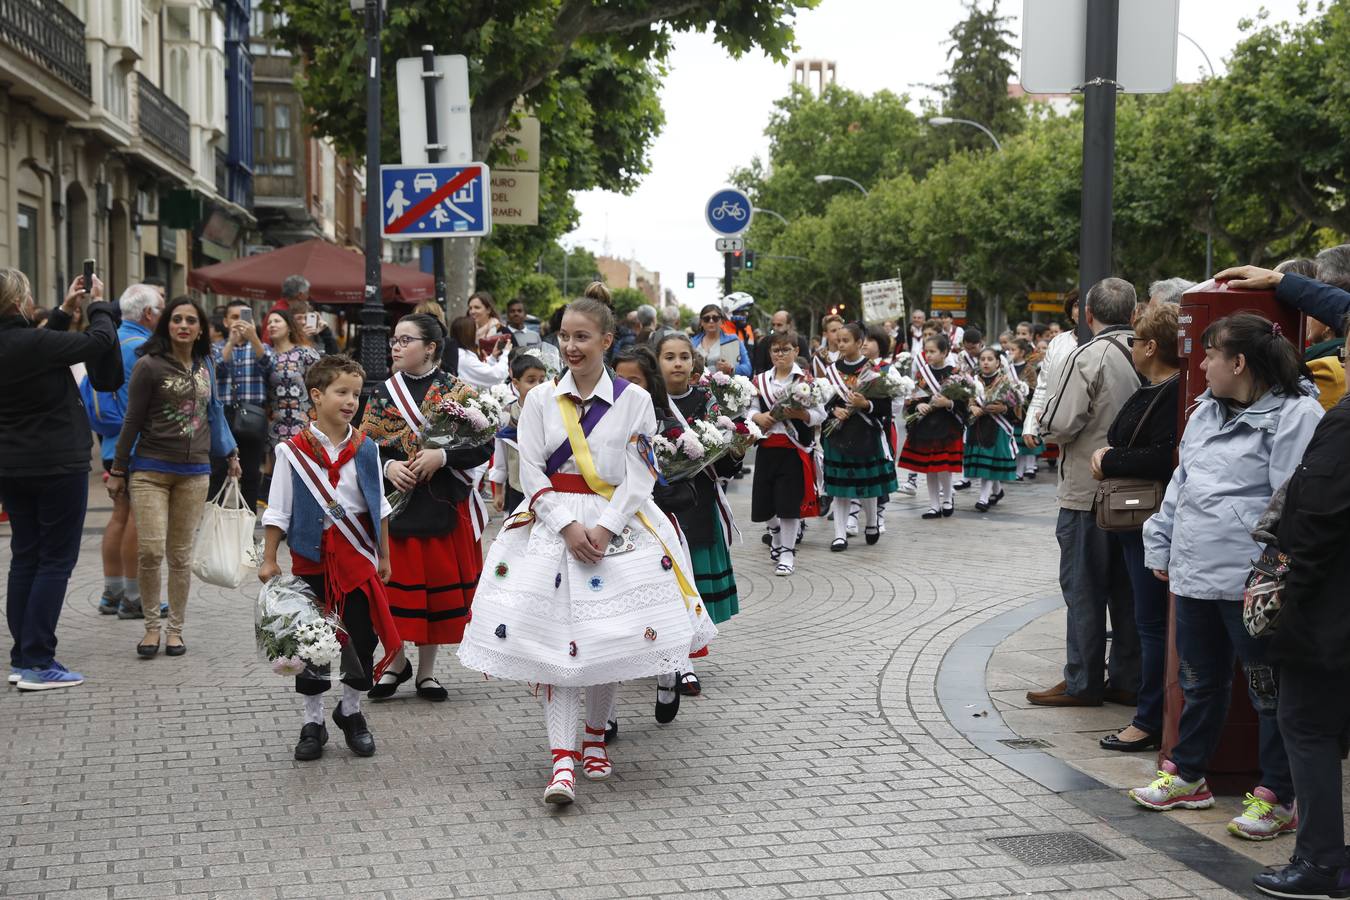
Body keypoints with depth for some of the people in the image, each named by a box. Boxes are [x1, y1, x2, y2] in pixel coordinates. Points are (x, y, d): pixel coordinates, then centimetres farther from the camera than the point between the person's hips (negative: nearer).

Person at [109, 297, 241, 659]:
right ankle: (152, 626, 5)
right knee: (150, 551, -12)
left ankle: (176, 629, 17)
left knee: (180, 555, 7)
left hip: (194, 472, 4)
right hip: (150, 470, -4)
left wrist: (229, 453, 26)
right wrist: (118, 470, -1)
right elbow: (132, 421, -3)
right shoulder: (149, 366, -5)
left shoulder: (204, 366, 10)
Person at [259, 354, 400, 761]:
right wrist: (269, 560, -3)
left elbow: (378, 507, 9)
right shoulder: (293, 451, -6)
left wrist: (383, 557, 9)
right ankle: (313, 723, 20)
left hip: (357, 555, 2)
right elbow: (278, 511, -1)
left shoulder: (365, 449, 2)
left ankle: (351, 712, 27)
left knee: (361, 637, 6)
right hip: (311, 556, -2)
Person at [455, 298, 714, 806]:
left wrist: (605, 528, -14)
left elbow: (639, 476, -2)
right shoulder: (541, 399, 5)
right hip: (554, 524, 0)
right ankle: (563, 760, -12)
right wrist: (567, 525, -12)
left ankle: (595, 738, 23)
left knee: (607, 636, 0)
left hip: (617, 524, 0)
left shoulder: (634, 400, 2)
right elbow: (530, 471, 1)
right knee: (554, 634, -9)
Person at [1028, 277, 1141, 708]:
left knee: (1084, 590, 3)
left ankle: (1082, 683, 8)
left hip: (1088, 491, -5)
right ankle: (1128, 680, 18)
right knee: (1127, 588, 13)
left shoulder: (1087, 358, -16)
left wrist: (1044, 422, 2)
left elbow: (1059, 425, -19)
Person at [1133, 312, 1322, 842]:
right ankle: (1187, 776, 33)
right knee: (1200, 681, 20)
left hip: (1250, 582, -8)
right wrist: (1161, 546, 21)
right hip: (1193, 575, 8)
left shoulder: (1294, 415, -12)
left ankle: (1277, 798, 13)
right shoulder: (1205, 413, 15)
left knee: (1270, 691, 3)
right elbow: (1180, 485, 23)